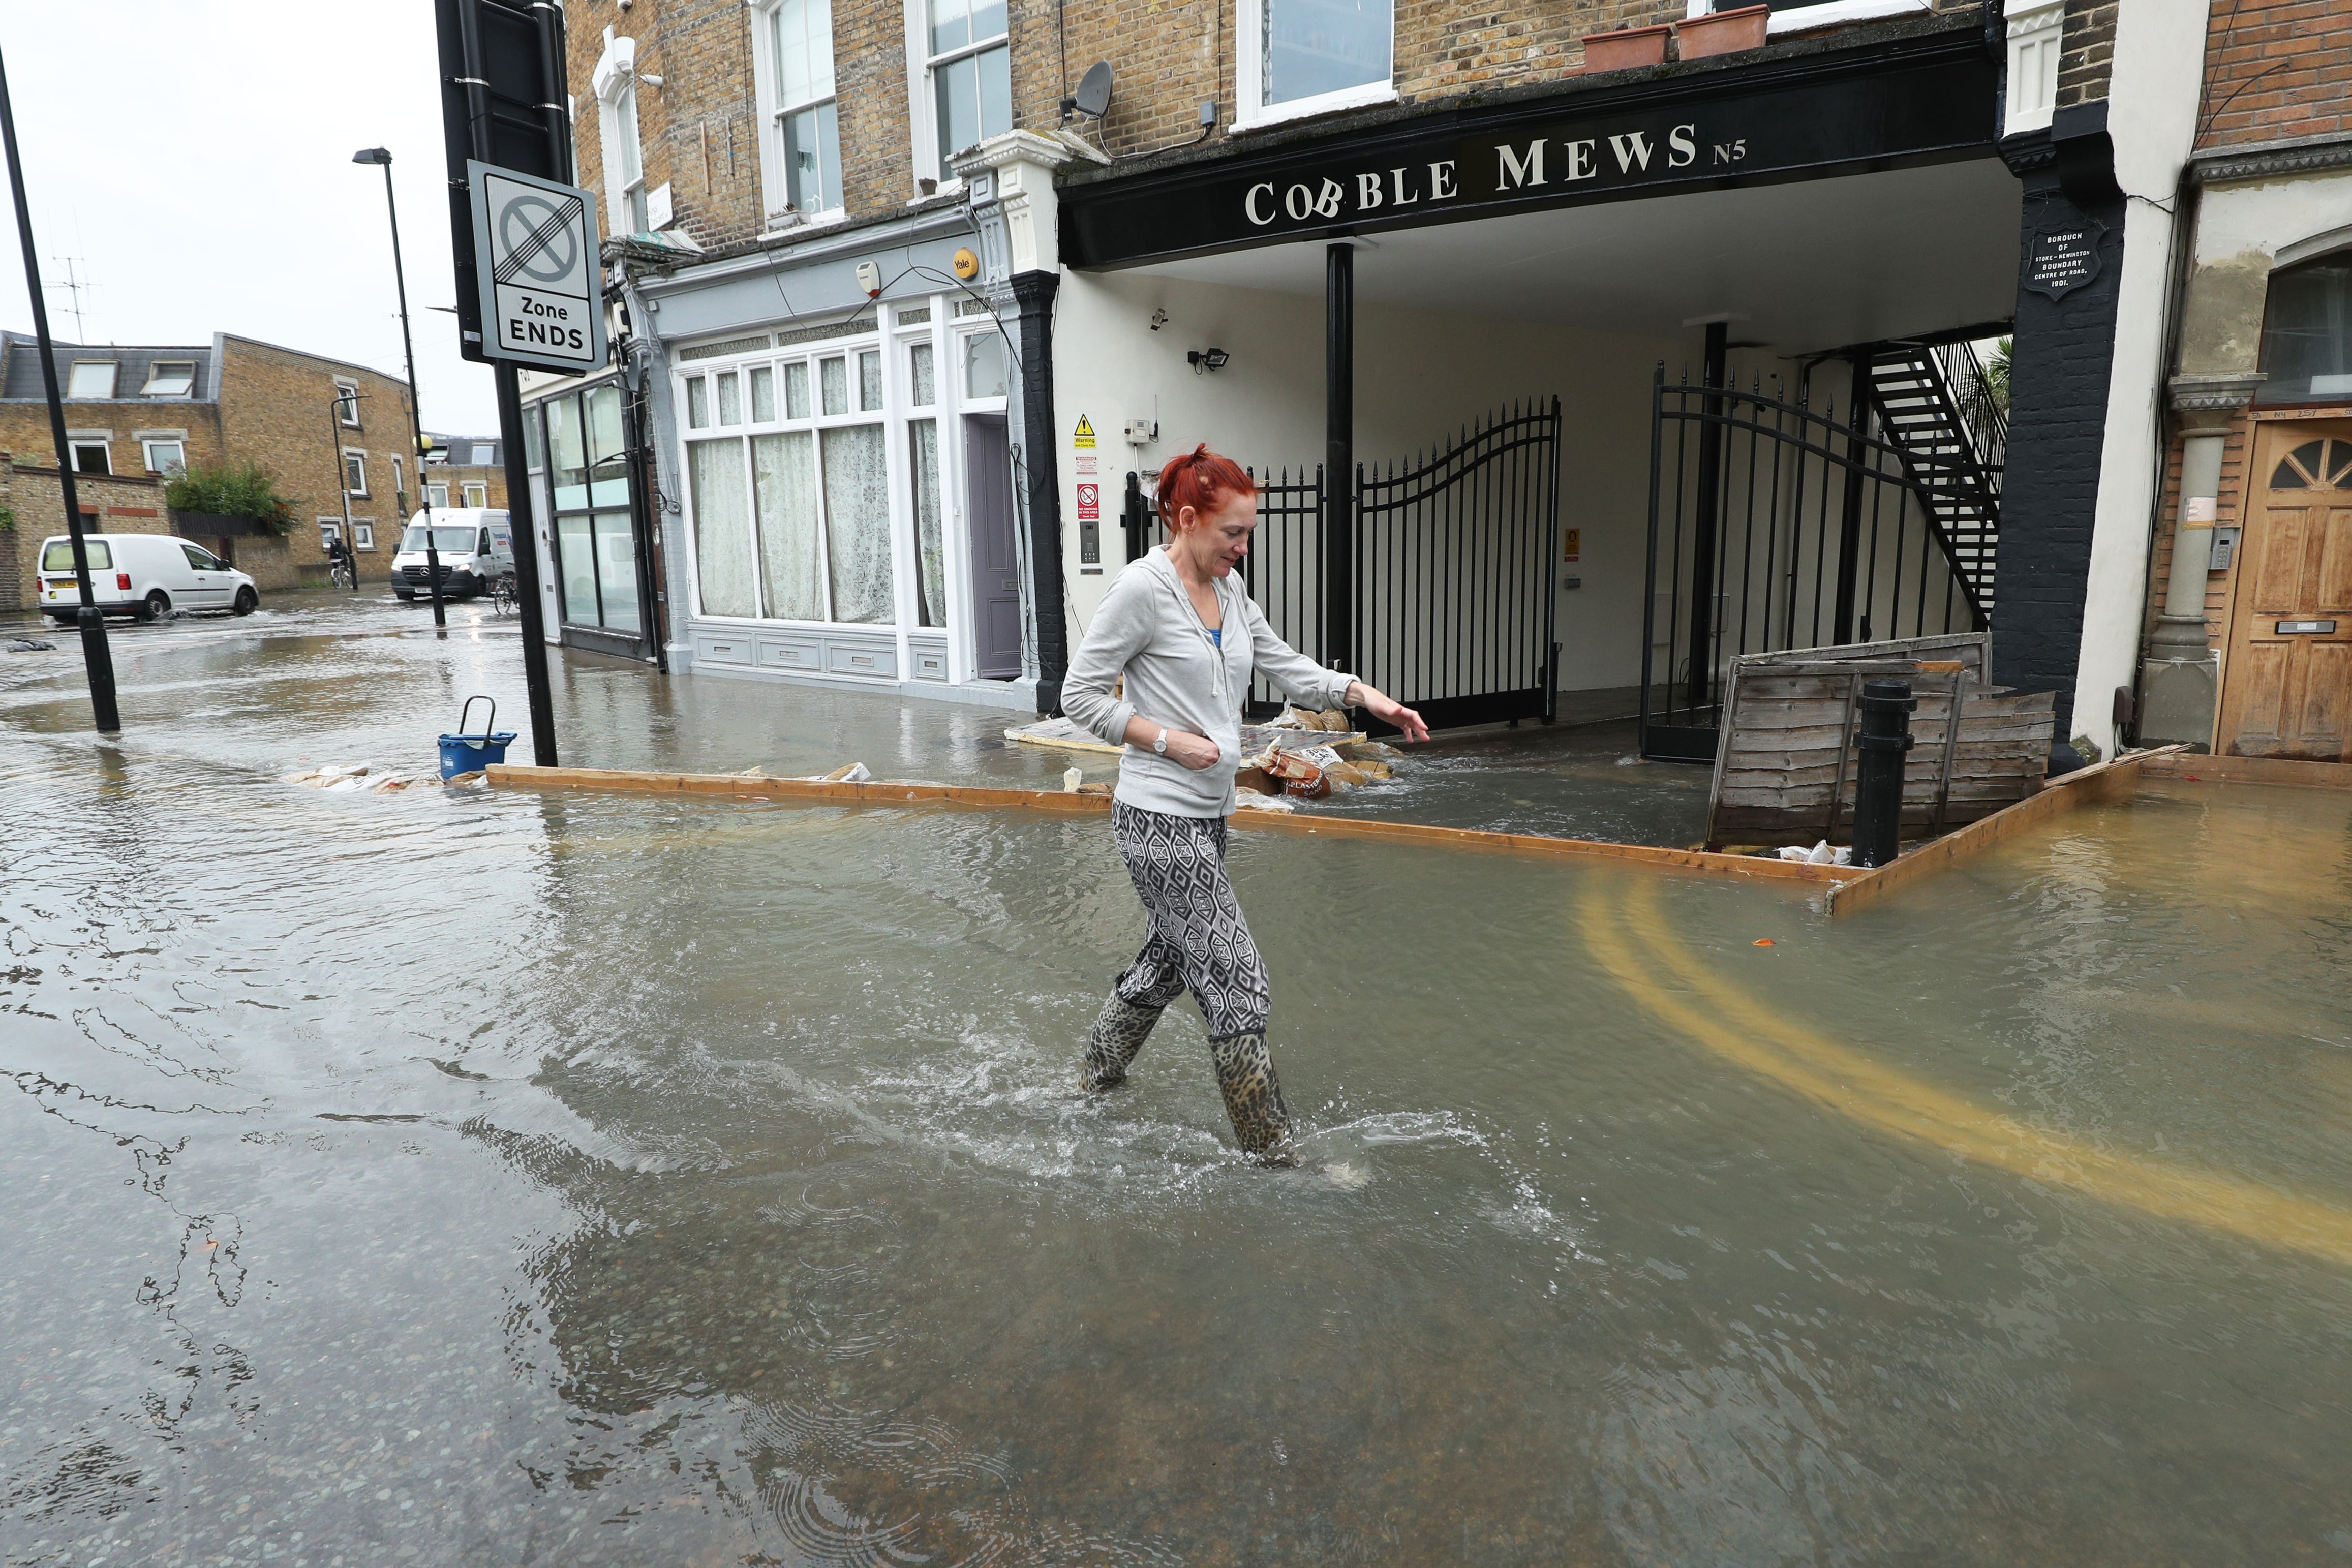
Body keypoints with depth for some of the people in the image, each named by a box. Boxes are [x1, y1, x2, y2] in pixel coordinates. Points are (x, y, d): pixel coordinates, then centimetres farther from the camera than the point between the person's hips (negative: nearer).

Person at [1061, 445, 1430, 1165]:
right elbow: (1080, 694, -11)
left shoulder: (1228, 588, 9)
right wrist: (1168, 739, -17)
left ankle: (1097, 1074, 46)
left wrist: (1369, 697, -2)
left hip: (1207, 815, 9)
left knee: (1170, 956, 23)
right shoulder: (1143, 587, -15)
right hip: (1159, 820, -9)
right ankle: (1275, 1155, 6)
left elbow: (1287, 665, 12)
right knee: (1238, 982, -6)